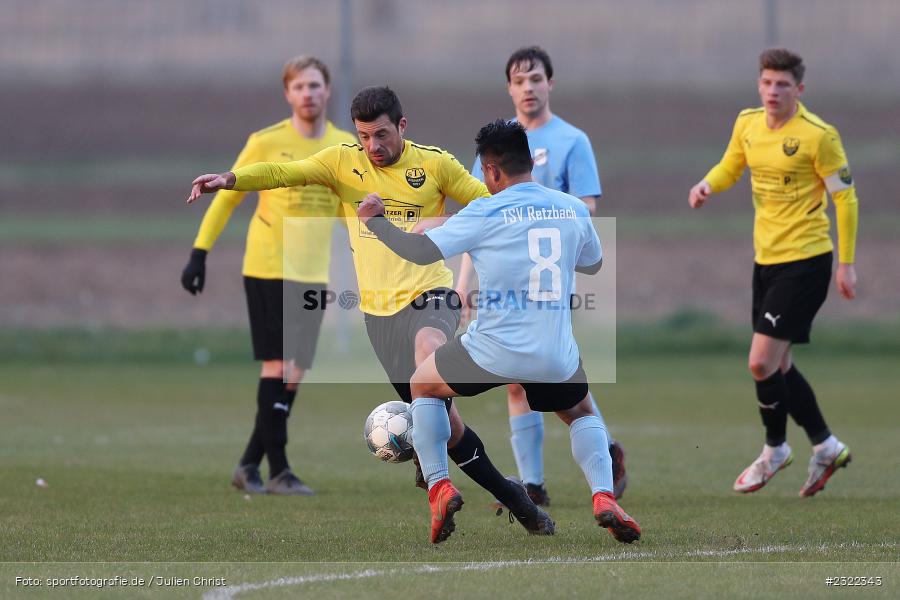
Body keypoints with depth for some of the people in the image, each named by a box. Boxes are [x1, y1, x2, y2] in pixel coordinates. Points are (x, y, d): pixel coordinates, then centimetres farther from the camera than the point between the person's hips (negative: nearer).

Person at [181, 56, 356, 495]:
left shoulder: (345, 147, 5)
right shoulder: (266, 143, -7)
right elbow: (226, 198, 1)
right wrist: (199, 253, -4)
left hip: (314, 273, 5)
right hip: (267, 269, -5)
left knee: (294, 373, 4)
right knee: (278, 365, -9)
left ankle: (249, 464, 15)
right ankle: (278, 471, -5)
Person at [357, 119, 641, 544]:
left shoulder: (486, 213, -8)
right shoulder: (574, 209, 4)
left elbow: (421, 251, -5)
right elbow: (592, 264, 22)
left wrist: (374, 220, 10)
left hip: (493, 351, -3)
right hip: (556, 359, 3)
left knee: (423, 384, 26)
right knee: (582, 413, 31)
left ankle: (439, 488, 11)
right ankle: (604, 497, 2)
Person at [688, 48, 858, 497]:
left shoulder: (818, 136, -15)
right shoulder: (748, 124, 4)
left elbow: (845, 197, -10)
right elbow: (730, 166, 21)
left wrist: (846, 263, -11)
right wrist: (707, 185, -3)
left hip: (805, 261, -8)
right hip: (766, 258, 8)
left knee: (762, 362, -10)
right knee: (778, 366, 12)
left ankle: (774, 450, 13)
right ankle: (825, 447, 26)